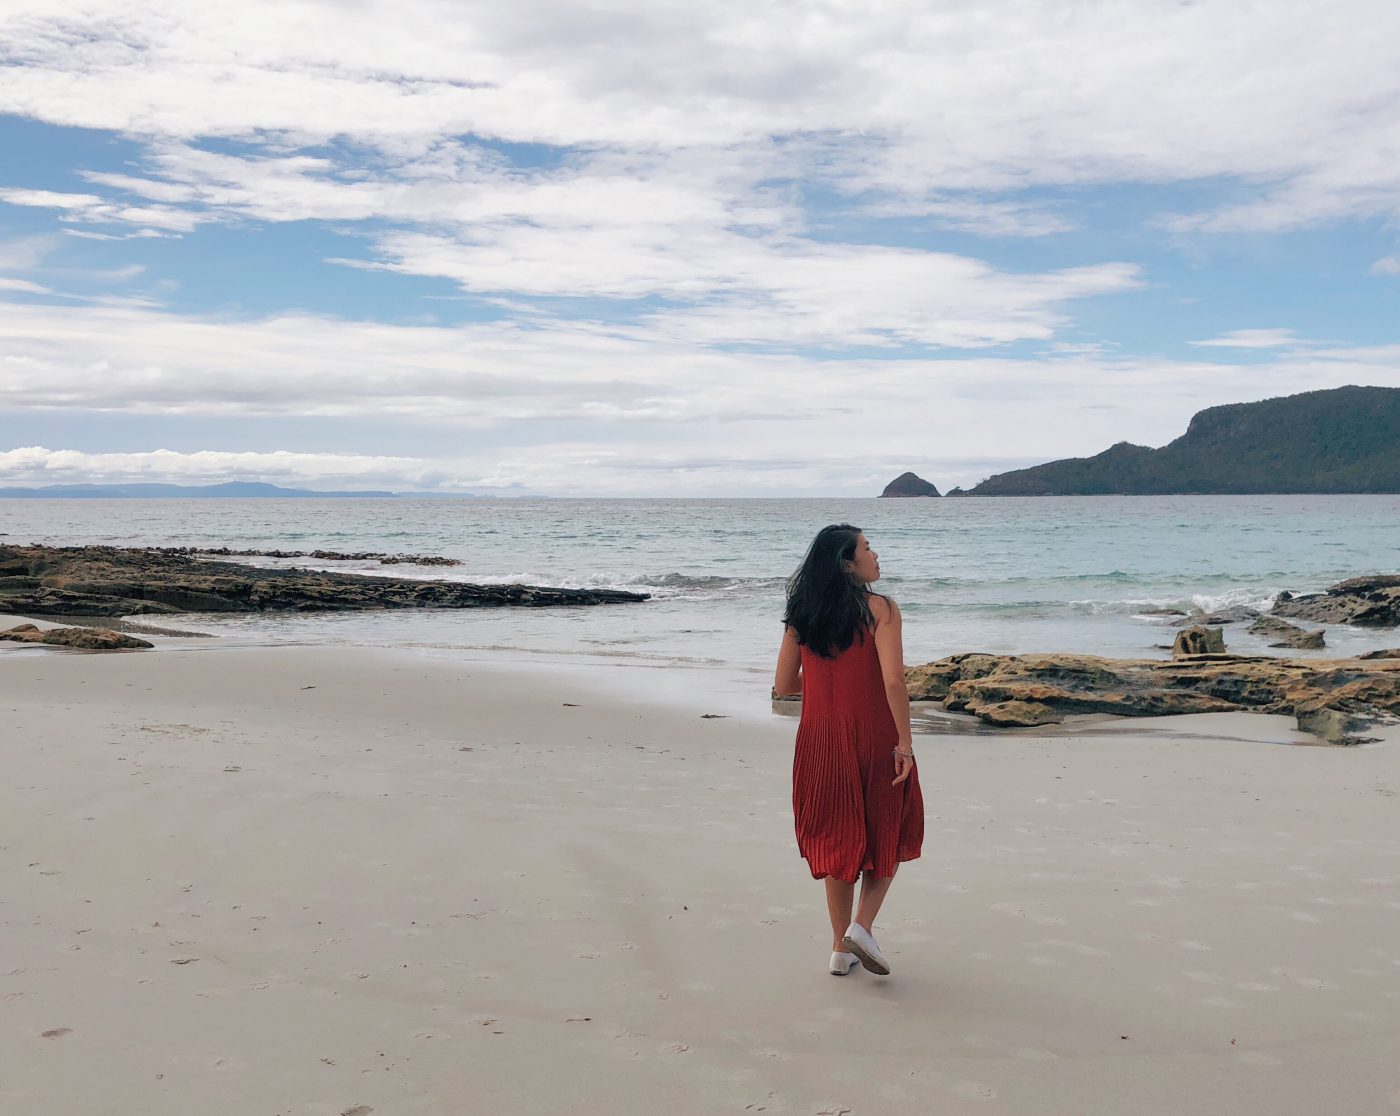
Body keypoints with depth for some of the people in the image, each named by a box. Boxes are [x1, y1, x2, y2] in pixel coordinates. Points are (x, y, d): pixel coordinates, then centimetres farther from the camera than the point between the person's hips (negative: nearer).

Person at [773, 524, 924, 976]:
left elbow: (783, 685, 6)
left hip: (820, 741, 4)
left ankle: (842, 947, 21)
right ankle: (862, 926, 2)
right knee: (887, 834, 16)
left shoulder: (801, 614, 3)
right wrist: (905, 742, -13)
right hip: (873, 738, -4)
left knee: (836, 837, 16)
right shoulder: (880, 610, -11)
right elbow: (893, 681, -19)